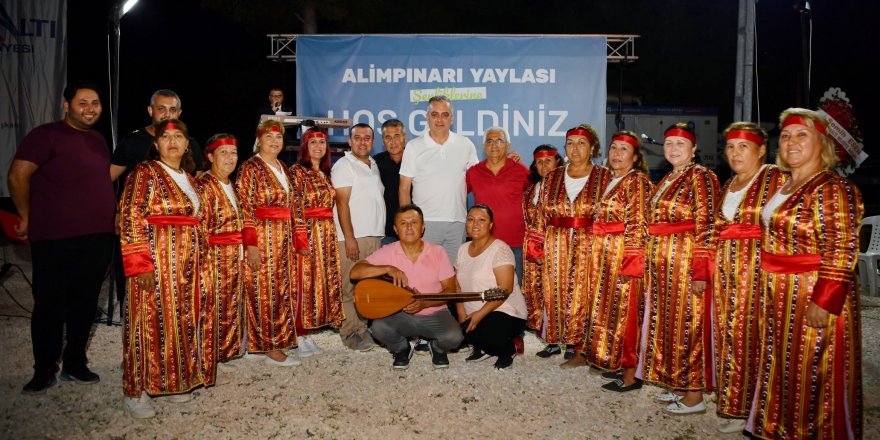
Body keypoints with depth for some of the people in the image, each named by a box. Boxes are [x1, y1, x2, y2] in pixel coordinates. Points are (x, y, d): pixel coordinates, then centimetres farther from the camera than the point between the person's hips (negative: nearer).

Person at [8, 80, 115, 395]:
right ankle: (44, 371, 17)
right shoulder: (46, 135, -5)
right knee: (49, 304, 3)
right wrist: (27, 218, -5)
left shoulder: (98, 140, 16)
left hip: (98, 237, 6)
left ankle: (75, 364, 25)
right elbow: (18, 175, -10)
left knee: (85, 303, 12)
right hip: (55, 239, -6)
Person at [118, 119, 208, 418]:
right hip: (155, 260, -7)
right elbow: (130, 219, -13)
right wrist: (140, 264, -20)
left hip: (186, 264, 7)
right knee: (151, 321, -3)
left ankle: (170, 381, 22)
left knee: (180, 320, 10)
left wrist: (197, 261, 14)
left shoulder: (188, 178, 15)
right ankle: (136, 391, 8)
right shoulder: (145, 173, -6)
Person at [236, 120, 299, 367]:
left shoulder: (283, 169, 15)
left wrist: (293, 240, 16)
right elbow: (245, 209, -13)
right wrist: (251, 245, -19)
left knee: (282, 291, 10)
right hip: (262, 237, -7)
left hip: (284, 240, 8)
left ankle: (276, 343, 20)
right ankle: (271, 350, 3)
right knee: (264, 292, -3)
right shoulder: (250, 168, -7)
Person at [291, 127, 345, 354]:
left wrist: (330, 234, 12)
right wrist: (301, 240, -17)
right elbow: (296, 208, -12)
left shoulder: (325, 173, 16)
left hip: (327, 234, 8)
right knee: (304, 284, -4)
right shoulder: (298, 171, -6)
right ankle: (299, 338, 5)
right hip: (308, 233, -7)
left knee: (324, 283, 8)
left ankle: (308, 333, 17)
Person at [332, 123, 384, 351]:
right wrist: (349, 238, -16)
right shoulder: (344, 166, -4)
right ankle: (350, 332, 3)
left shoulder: (374, 165, 18)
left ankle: (364, 326, 18)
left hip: (374, 236, 7)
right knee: (349, 287, -4)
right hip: (352, 238, -7)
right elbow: (342, 202, -11)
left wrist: (379, 232, 16)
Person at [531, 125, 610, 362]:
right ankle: (554, 340, 18)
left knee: (579, 295, 0)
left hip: (588, 246, -2)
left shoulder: (604, 177, 2)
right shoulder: (552, 178, 10)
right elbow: (542, 215, 9)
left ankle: (573, 342, 14)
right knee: (554, 293, 5)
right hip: (555, 245, 3)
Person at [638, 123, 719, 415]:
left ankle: (694, 396, 9)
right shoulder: (666, 180, 15)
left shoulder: (700, 176, -10)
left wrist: (700, 272, -21)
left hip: (686, 261, -8)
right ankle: (678, 384, 26)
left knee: (688, 325, -2)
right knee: (667, 323, 13)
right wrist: (651, 263, 15)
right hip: (662, 264, 8)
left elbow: (705, 226, -16)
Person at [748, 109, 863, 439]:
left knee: (810, 371, 3)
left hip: (813, 297, -9)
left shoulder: (832, 189, -16)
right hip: (781, 296, 9)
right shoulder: (785, 187, 11)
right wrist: (770, 291, 16)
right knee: (784, 365, 18)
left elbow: (841, 252, -20)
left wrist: (824, 303, -24)